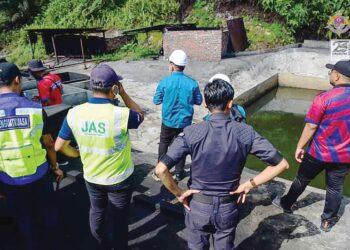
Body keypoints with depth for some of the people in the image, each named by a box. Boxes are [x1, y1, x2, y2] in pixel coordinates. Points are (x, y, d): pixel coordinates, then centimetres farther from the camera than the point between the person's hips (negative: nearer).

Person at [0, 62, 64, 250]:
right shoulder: (35, 108, -13)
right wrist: (55, 167, 10)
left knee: (24, 220, 21)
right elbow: (48, 144, -5)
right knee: (48, 214, 22)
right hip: (39, 175, 0)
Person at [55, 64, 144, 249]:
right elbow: (140, 116, -4)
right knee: (119, 217, 18)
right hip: (119, 178, -4)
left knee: (97, 212, 27)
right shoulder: (121, 115, -28)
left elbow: (59, 146, -5)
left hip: (91, 177, 4)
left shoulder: (74, 113, -16)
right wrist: (123, 93, -7)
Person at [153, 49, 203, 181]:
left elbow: (156, 101, -5)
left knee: (163, 144, 19)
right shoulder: (192, 83, -11)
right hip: (185, 121, 1)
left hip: (168, 121, -1)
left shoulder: (164, 82, -14)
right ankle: (179, 173, 27)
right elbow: (199, 101, 1)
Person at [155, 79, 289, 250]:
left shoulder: (192, 132, -20)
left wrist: (179, 194, -10)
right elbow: (281, 164, -12)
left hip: (198, 206, -1)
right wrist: (250, 185, -6)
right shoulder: (245, 133, -16)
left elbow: (161, 169, -26)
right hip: (228, 208, 1)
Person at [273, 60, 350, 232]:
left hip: (319, 152, -3)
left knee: (302, 180, 17)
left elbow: (311, 126, -17)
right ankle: (327, 220, 32)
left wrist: (300, 147, -6)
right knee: (335, 187, 18)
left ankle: (286, 204, 37)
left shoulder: (324, 98, -21)